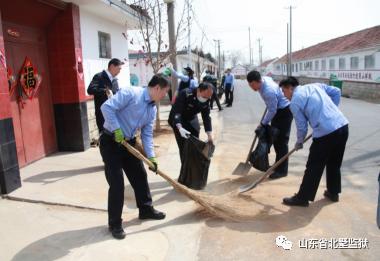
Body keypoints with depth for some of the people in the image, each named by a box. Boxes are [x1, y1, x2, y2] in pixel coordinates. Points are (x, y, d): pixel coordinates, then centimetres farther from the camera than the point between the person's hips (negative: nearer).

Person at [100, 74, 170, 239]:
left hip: (128, 142, 8)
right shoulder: (130, 93, -18)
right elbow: (107, 107, -24)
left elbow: (147, 134, 7)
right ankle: (114, 223, 9)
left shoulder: (153, 109, 6)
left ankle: (146, 209, 33)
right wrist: (117, 129, -25)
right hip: (110, 142, -8)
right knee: (117, 183, -7)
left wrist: (151, 157, 0)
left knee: (140, 176, 14)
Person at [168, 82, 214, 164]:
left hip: (191, 119, 6)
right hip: (178, 120, -5)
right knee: (184, 146, -9)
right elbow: (176, 111, -38)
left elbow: (206, 117, -9)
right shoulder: (185, 94, -33)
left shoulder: (206, 100, -15)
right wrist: (180, 128, -51)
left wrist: (209, 135, -16)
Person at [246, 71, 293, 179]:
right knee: (275, 138, 15)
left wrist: (263, 124, -14)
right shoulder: (264, 79, -8)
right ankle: (278, 165, 29)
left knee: (281, 140, -6)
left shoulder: (269, 91, -34)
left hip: (285, 111, -10)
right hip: (277, 109, 10)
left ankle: (282, 170, 3)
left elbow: (272, 111, -26)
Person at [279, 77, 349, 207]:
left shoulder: (294, 102, -3)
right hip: (343, 126, 8)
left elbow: (302, 127, 0)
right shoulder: (315, 85, 16)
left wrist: (299, 142, 17)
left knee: (314, 168, 4)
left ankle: (303, 198, 15)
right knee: (334, 163, 23)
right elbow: (336, 92, 16)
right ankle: (333, 193, 37)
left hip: (326, 133, -7)